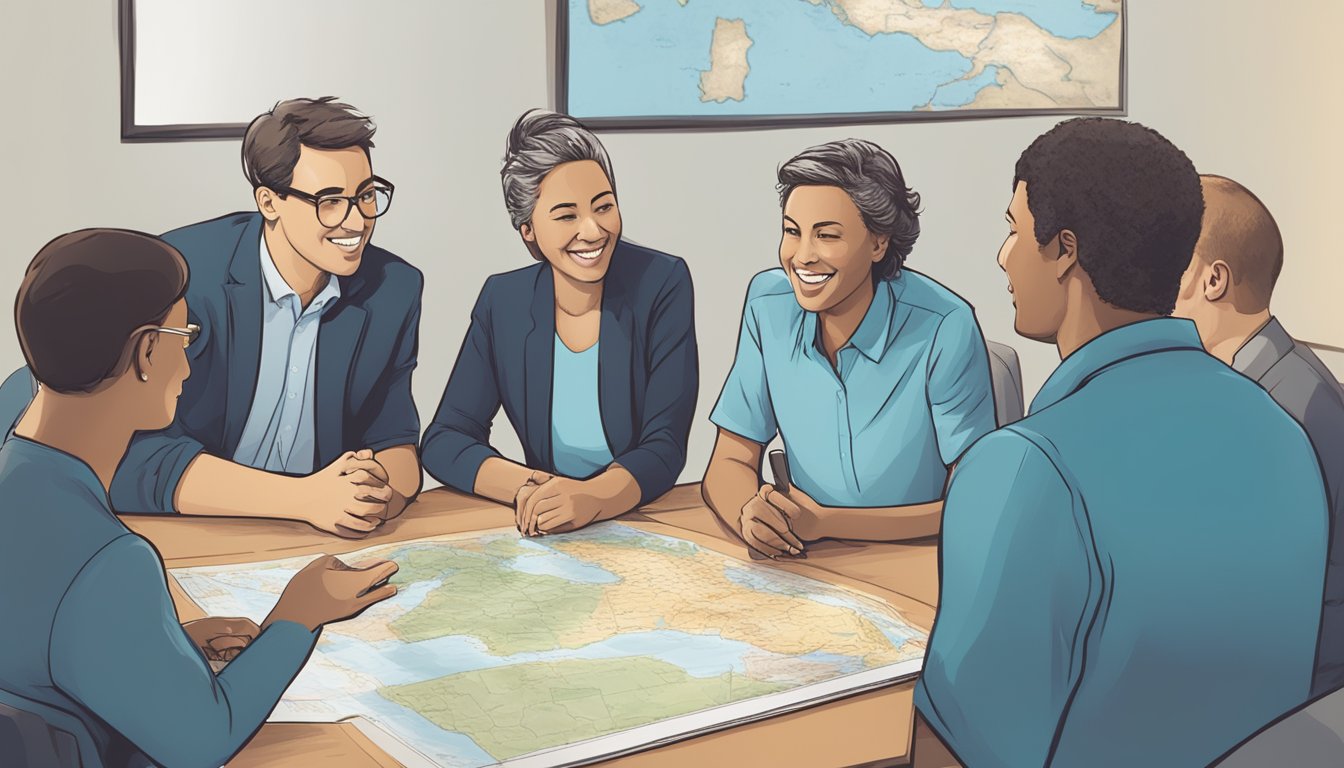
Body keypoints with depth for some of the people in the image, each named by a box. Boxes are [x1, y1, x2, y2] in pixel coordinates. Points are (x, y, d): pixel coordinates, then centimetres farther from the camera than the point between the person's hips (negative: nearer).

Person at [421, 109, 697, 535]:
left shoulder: (662, 284, -8)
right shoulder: (503, 301, -1)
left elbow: (665, 447, -10)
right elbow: (443, 441, -2)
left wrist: (590, 500, -29)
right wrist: (528, 489, -20)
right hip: (545, 534, 2)